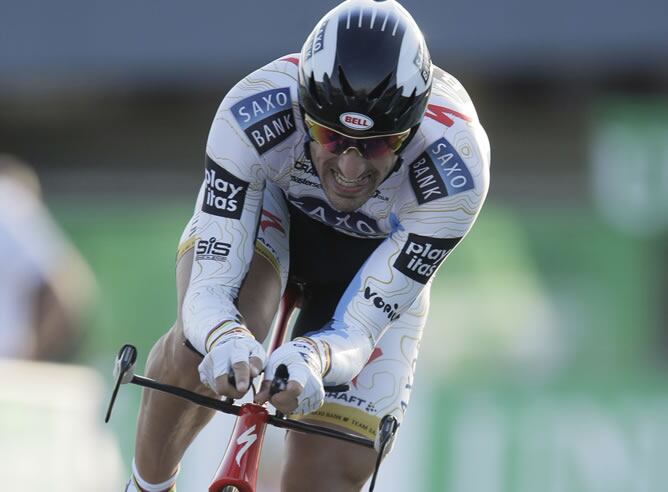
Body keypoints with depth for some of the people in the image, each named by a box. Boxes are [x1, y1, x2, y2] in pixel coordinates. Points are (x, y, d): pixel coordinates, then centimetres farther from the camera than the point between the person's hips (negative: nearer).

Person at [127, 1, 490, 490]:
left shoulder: (455, 168, -38)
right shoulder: (253, 114, -39)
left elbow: (356, 332, -35)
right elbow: (208, 290, -38)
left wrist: (310, 359, -59)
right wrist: (226, 339, -62)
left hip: (377, 257, 1)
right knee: (205, 343, -34)